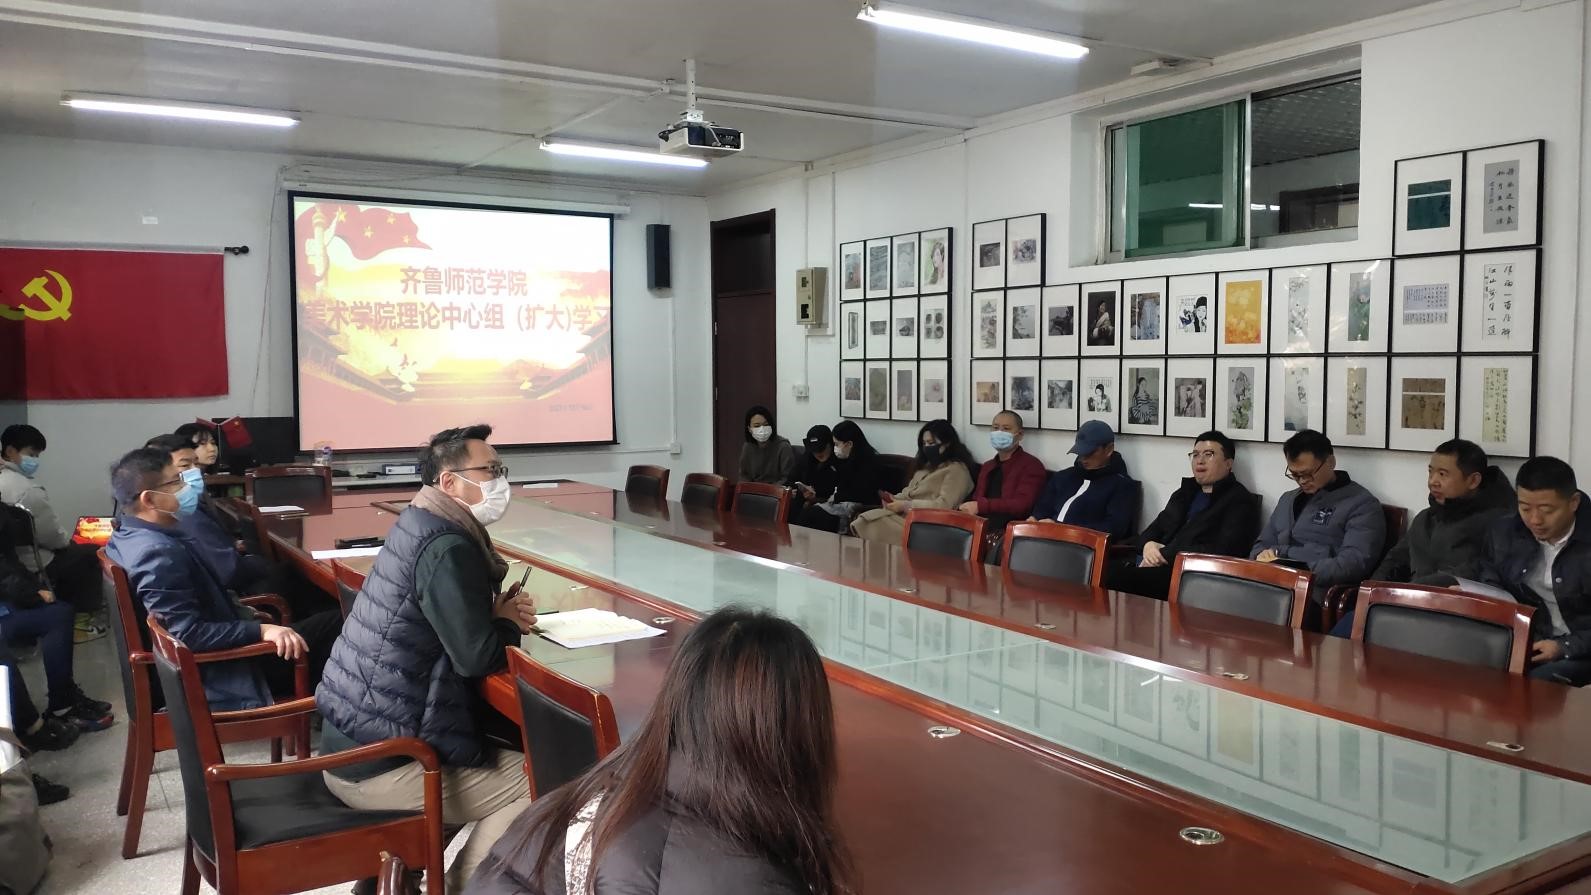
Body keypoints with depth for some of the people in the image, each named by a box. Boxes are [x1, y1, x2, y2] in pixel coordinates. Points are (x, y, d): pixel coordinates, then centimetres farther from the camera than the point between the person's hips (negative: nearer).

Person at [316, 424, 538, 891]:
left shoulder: (421, 525, 9)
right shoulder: (446, 546, -20)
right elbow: (476, 656, -25)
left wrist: (500, 611, 0)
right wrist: (508, 623, -5)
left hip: (351, 740, 10)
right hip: (377, 764, -10)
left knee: (509, 749, 24)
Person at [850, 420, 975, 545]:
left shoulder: (957, 470, -5)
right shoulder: (927, 466, 24)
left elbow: (944, 505, -16)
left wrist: (905, 505, -17)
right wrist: (894, 499, 1)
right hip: (905, 514, 8)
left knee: (871, 526, -27)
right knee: (861, 523, -18)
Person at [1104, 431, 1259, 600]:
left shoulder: (1241, 501, 4)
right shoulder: (1186, 492, 27)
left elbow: (1223, 550, -10)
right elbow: (1155, 528, 25)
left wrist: (1165, 555, -12)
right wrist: (1148, 545, -1)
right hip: (1151, 565, 7)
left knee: (1114, 579, -34)